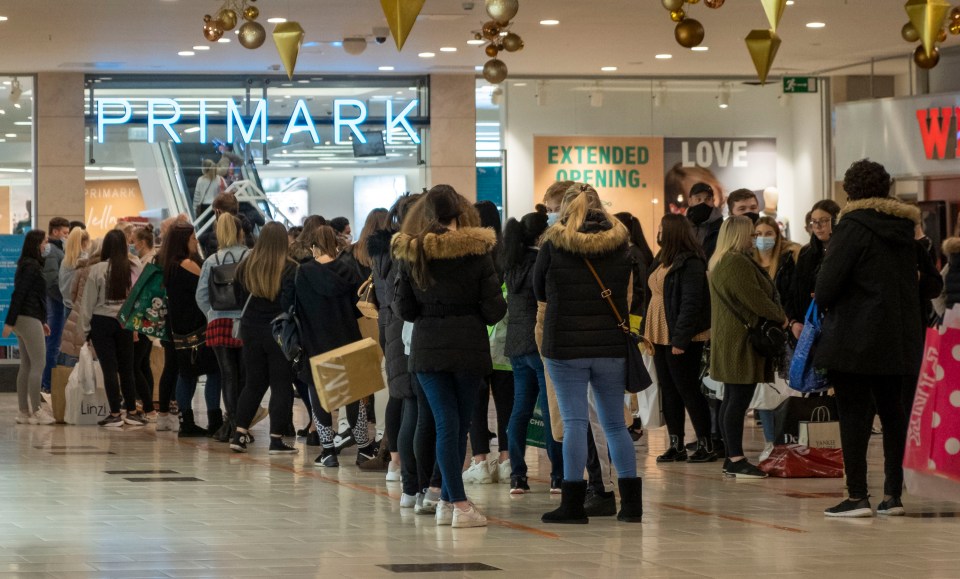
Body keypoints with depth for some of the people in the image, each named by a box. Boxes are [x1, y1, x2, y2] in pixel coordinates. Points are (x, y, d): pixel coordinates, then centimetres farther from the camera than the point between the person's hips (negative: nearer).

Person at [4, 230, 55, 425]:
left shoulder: (27, 265, 15)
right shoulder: (32, 267, -14)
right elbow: (18, 294, -17)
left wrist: (42, 321, 23)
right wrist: (9, 322, -19)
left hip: (25, 319, 9)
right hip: (29, 320, -9)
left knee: (26, 366, 10)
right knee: (37, 365, -5)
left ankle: (24, 412, 11)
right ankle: (35, 412, -4)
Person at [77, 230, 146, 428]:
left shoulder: (98, 270, -10)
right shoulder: (135, 269, -4)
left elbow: (88, 301, -5)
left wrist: (85, 328, 3)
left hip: (102, 322, -2)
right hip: (125, 322, 2)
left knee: (110, 369, 1)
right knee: (127, 368, 13)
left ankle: (115, 415, 2)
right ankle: (132, 412, 18)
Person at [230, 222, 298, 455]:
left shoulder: (246, 267, 1)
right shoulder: (289, 269, -14)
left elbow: (240, 298, 11)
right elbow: (290, 304, -18)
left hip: (251, 330, 5)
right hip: (279, 332, -5)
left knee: (254, 383, 16)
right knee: (281, 385, 3)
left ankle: (240, 434, 12)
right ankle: (276, 439, -1)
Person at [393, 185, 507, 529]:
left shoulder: (410, 253, 0)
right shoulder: (476, 249, -8)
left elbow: (404, 309, 3)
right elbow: (494, 308, -7)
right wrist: (490, 313, 15)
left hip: (426, 347, 2)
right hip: (468, 344, -2)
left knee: (446, 423, 4)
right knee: (460, 424, 9)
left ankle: (453, 501, -2)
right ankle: (451, 499, 10)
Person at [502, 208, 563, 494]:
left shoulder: (512, 263, 10)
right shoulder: (540, 263, -14)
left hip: (516, 344, 8)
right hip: (540, 342, -8)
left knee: (521, 409, 9)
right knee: (551, 409, -4)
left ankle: (517, 476, 8)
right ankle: (558, 475, -3)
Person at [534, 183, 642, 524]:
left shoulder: (553, 246, -6)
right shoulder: (620, 243, 2)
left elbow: (539, 292, 7)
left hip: (565, 347, -3)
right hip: (612, 346, 3)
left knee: (574, 423, -2)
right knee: (615, 424, 11)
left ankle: (573, 503, -3)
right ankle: (631, 502, 10)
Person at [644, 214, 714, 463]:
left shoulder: (690, 263, -14)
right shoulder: (662, 261, 14)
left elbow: (691, 303, -19)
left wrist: (680, 339, -22)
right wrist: (647, 333, 9)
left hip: (682, 339, -9)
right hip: (660, 337, 9)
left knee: (687, 389, -4)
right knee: (669, 391, 10)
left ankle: (706, 446, 4)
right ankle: (676, 446, 15)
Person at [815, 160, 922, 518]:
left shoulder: (854, 226, -11)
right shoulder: (905, 227, 10)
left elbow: (828, 282, -16)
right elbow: (925, 283, 16)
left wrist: (822, 302, 5)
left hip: (854, 337, -7)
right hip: (899, 337, 7)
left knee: (853, 412, -4)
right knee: (891, 410, 13)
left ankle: (857, 496, -6)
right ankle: (892, 495, 13)